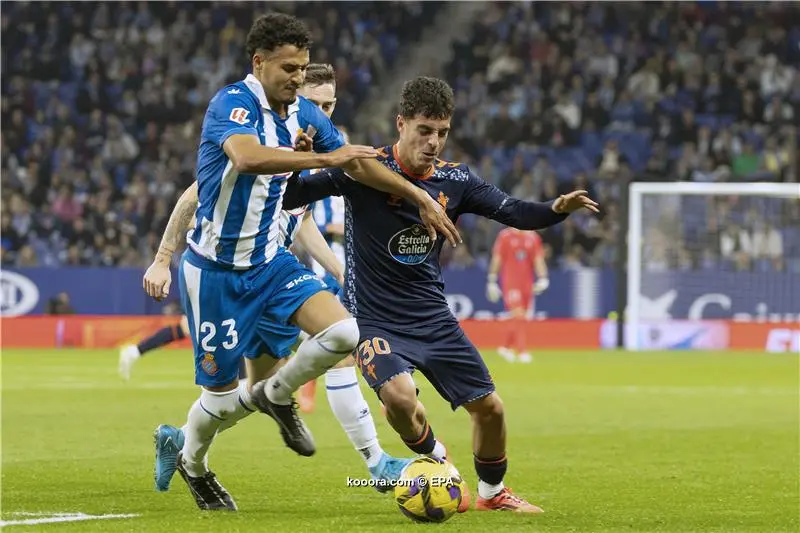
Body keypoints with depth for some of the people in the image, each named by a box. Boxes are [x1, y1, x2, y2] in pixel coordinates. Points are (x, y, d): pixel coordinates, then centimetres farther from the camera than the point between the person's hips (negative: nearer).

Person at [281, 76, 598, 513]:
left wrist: (556, 209, -18)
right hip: (374, 319, -5)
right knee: (399, 396, -31)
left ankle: (492, 492, 31)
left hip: (433, 318, 5)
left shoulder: (454, 180, 0)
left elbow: (515, 213, 2)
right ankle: (434, 459, 2)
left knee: (489, 406, 3)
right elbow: (289, 197, -16)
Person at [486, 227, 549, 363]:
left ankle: (506, 347, 25)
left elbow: (538, 260, 6)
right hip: (510, 284, -4)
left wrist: (542, 278, -8)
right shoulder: (505, 236, -1)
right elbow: (496, 259, 0)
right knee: (518, 316, -15)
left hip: (527, 284, 4)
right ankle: (522, 351, -14)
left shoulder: (533, 237, 7)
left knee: (520, 319, 7)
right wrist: (492, 281, -2)